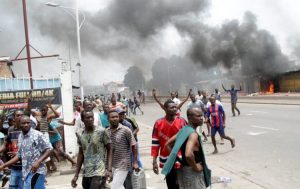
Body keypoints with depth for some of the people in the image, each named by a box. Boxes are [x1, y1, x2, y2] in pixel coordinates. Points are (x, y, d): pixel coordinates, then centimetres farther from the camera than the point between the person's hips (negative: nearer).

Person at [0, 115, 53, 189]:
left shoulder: (38, 135, -11)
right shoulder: (20, 137, 12)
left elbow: (49, 149, -12)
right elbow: (19, 155, 18)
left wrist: (38, 162, -23)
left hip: (36, 170, -7)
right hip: (26, 171, 7)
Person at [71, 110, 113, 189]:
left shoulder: (101, 131, -11)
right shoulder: (79, 134, 1)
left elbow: (109, 150, -3)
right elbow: (81, 154, 10)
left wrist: (109, 169, -13)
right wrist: (76, 175, 11)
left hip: (98, 172, -5)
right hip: (86, 173, 5)